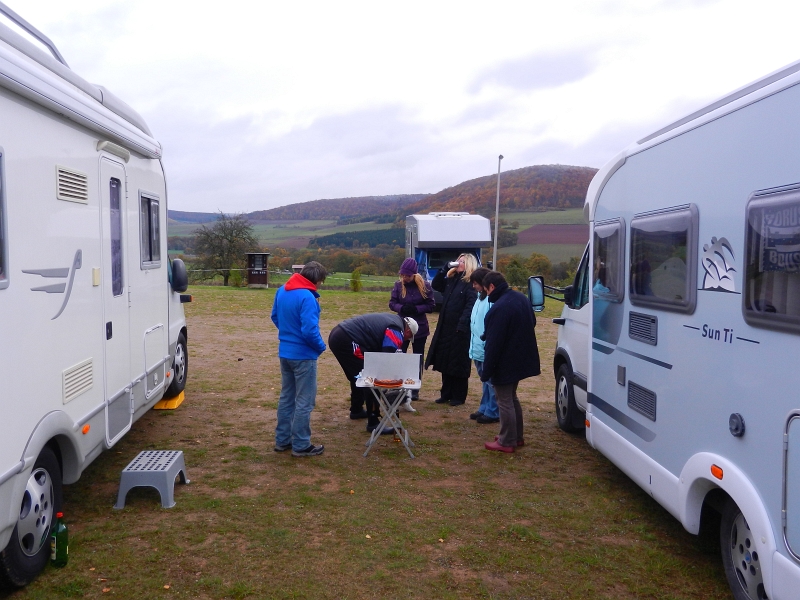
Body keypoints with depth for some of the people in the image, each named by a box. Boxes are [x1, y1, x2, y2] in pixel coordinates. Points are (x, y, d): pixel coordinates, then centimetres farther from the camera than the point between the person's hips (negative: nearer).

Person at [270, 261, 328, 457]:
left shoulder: (282, 290, 3)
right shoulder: (307, 297, -23)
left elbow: (275, 317, 16)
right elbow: (310, 331, -26)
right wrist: (321, 347, -9)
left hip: (285, 352, 8)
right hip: (303, 355, -8)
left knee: (287, 397, 17)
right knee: (304, 401, 3)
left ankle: (282, 440, 25)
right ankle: (301, 445, 10)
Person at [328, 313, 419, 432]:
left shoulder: (394, 319, 22)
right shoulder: (397, 331, -6)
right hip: (347, 341, -11)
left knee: (357, 376, 28)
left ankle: (356, 410, 43)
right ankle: (373, 422, -2)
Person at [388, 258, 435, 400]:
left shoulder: (424, 286, -9)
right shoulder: (398, 285, -4)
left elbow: (431, 305, -7)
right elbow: (392, 303, -1)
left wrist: (416, 309, -21)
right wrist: (401, 308, -21)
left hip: (420, 328, -1)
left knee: (417, 359, 10)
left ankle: (415, 390, 20)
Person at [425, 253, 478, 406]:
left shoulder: (471, 284, -10)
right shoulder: (451, 279, 14)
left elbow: (470, 306, -18)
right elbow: (435, 285, 19)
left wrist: (462, 325, -26)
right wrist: (443, 269, 5)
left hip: (460, 329, -8)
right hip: (445, 328, 8)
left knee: (458, 364, 2)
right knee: (445, 362, 12)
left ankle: (459, 396, 12)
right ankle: (446, 394, 23)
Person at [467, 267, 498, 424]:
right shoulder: (480, 297, 13)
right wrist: (473, 344, 16)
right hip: (478, 348, 10)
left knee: (491, 381, 1)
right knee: (485, 380, 19)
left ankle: (492, 412, 11)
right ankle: (484, 408, 29)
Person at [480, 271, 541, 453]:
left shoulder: (499, 308, -26)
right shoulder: (521, 299, 4)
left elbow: (493, 343, -24)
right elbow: (531, 324, 19)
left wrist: (486, 371, -18)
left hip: (505, 364, -9)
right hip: (520, 360, 9)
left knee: (505, 402, 2)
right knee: (512, 398, 21)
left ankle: (507, 442, 11)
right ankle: (517, 436, 30)